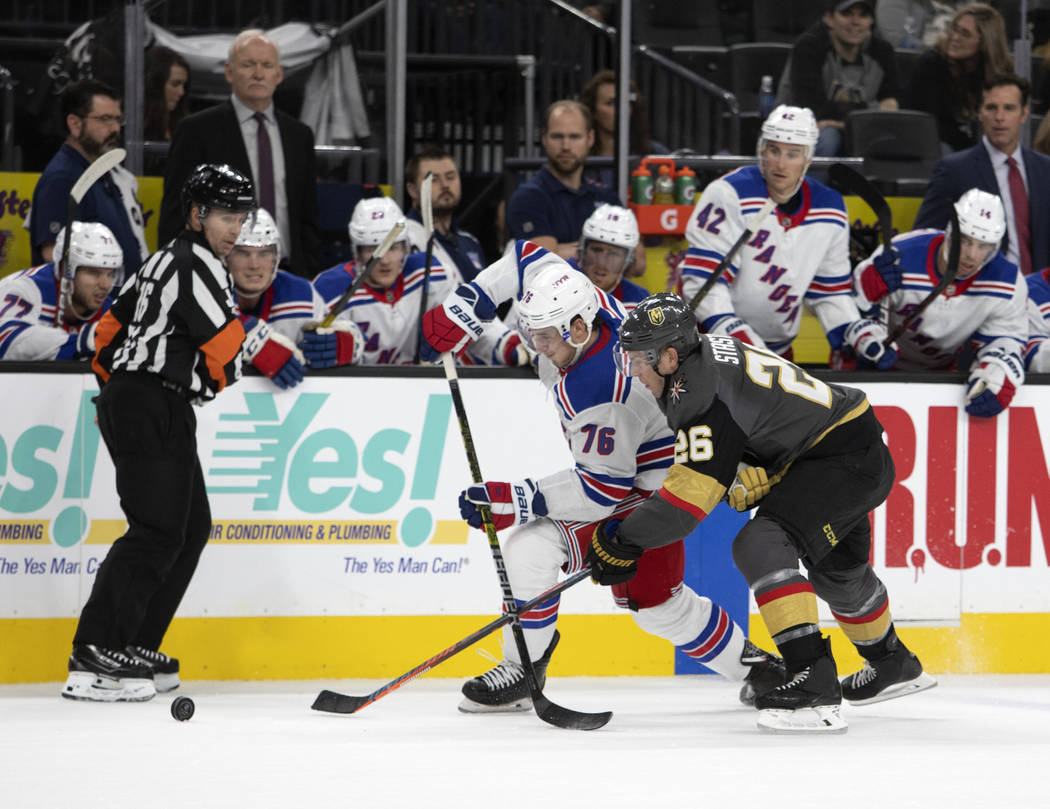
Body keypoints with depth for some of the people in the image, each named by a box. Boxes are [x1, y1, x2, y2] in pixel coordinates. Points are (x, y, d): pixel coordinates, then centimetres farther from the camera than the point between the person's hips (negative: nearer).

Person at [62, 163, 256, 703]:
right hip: (152, 409, -11)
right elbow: (225, 346, -16)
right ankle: (92, 660, -20)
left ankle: (135, 648, 12)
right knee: (157, 532, -15)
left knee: (192, 527, 13)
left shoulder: (167, 260, 20)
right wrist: (215, 381, 6)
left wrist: (116, 387, 30)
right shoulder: (197, 265, -12)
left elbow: (111, 328, 25)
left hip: (129, 401, 11)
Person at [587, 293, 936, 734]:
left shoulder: (705, 392, -26)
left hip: (851, 461, -11)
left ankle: (814, 681, -31)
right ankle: (894, 665, 56)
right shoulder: (708, 350, 4)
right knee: (836, 568, 31)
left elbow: (691, 496, -27)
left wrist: (624, 540, -19)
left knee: (762, 545, -26)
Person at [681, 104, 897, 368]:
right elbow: (703, 278, -21)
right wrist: (734, 334, -29)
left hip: (777, 348, 5)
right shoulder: (730, 195, -18)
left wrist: (859, 335, -4)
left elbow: (829, 289, 11)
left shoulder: (830, 210, 2)